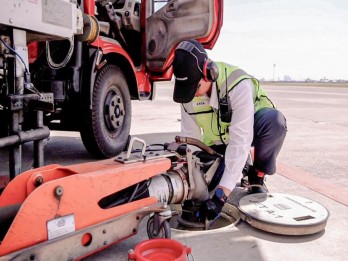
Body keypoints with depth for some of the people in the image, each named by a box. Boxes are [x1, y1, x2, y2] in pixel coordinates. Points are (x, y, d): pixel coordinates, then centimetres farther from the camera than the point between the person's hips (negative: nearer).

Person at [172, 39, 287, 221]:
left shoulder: (238, 85, -37)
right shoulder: (187, 91, -20)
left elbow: (240, 141, -40)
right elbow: (189, 138, -15)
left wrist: (222, 193, -43)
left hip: (247, 128, -3)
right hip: (218, 141, 4)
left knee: (274, 121, -37)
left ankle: (257, 176, -11)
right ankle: (237, 165, 16)